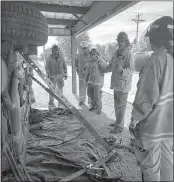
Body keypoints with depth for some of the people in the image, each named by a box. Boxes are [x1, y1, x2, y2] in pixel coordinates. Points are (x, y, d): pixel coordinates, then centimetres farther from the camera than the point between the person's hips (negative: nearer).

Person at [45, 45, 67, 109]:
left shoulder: (61, 58, 7)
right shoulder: (49, 58, -2)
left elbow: (64, 66, 13)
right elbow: (47, 67, -2)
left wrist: (65, 74, 8)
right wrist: (48, 75, -11)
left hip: (60, 76, 3)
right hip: (52, 76, -3)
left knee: (60, 89, 6)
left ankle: (60, 103, 17)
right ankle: (51, 104, 7)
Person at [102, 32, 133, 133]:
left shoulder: (128, 54, -16)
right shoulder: (117, 53, 9)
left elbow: (130, 70, -25)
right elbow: (111, 66, 21)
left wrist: (122, 70, -43)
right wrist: (103, 70, 30)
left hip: (123, 85, -8)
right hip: (116, 84, 8)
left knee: (121, 106, -1)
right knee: (117, 105, 19)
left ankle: (119, 127, 12)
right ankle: (118, 122, 35)